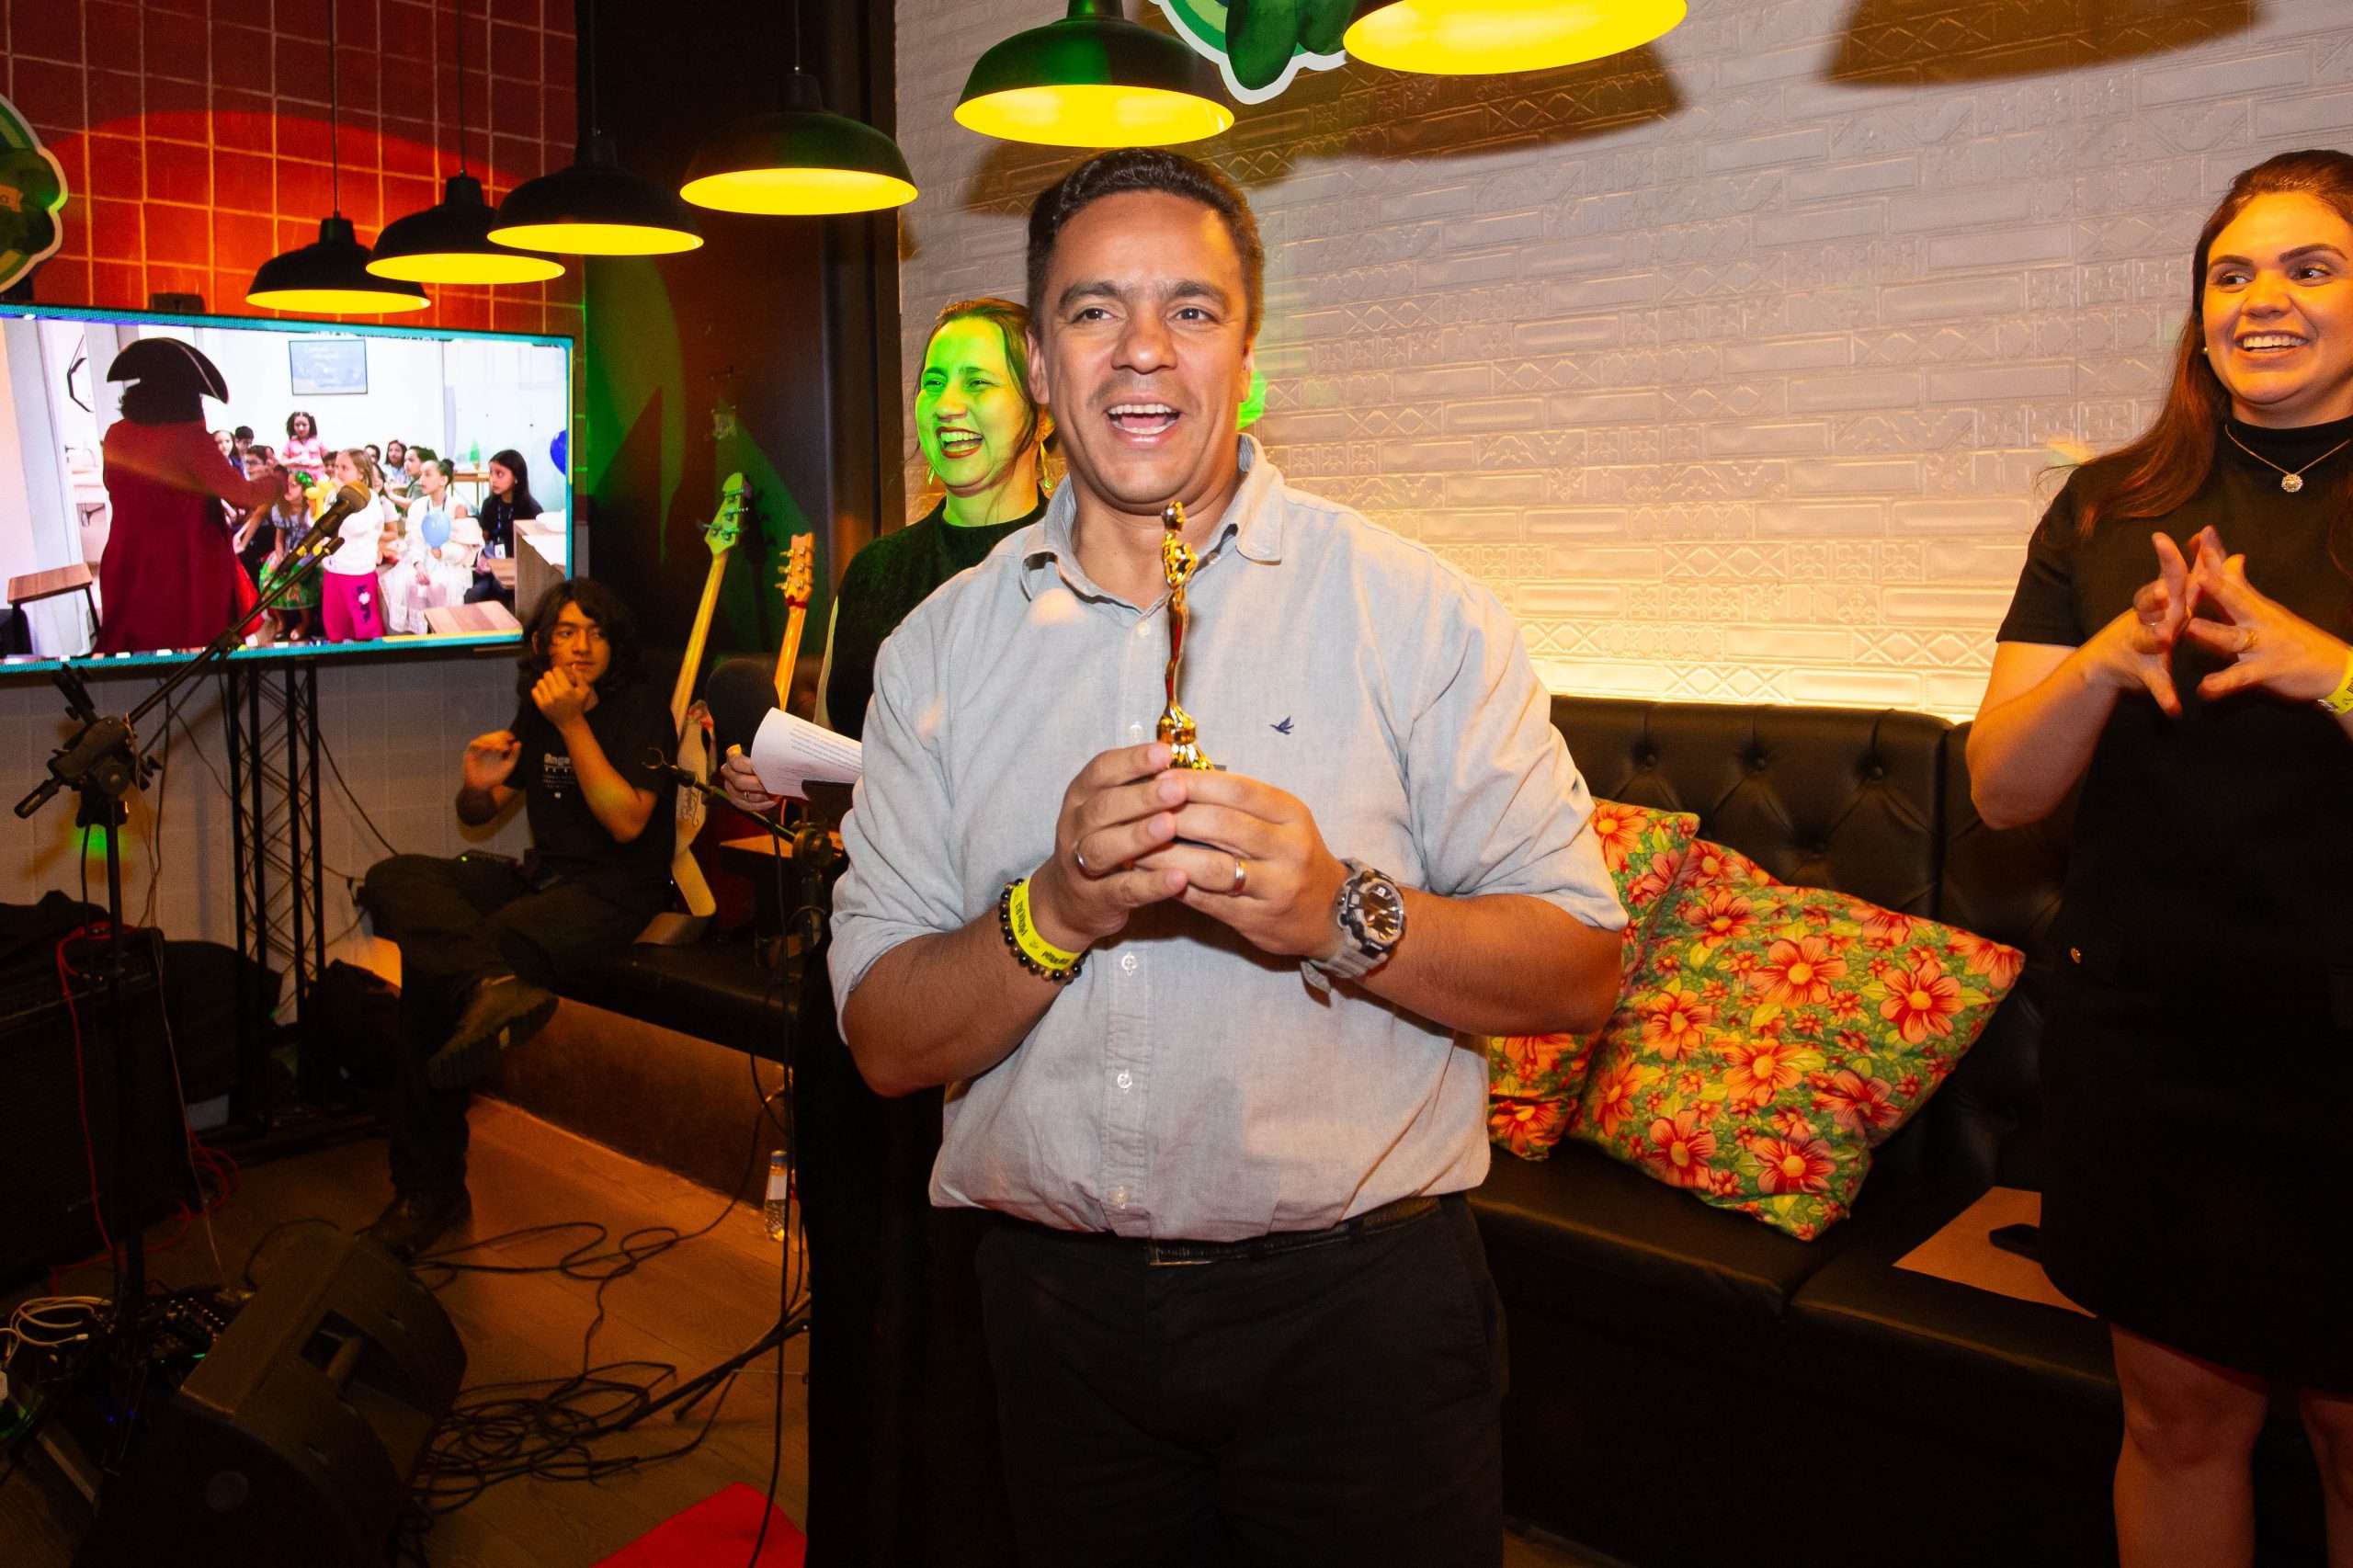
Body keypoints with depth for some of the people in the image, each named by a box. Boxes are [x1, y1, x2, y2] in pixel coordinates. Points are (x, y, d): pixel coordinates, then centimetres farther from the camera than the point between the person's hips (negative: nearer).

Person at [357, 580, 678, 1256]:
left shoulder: (641, 705, -6)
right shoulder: (537, 709, 13)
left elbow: (628, 823, -19)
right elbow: (476, 814, 21)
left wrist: (573, 725, -22)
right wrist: (478, 785, -4)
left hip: (615, 890, -7)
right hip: (542, 876, 7)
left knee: (436, 966, -26)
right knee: (392, 879, -18)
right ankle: (492, 986, -38)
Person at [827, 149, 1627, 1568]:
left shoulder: (1417, 612, -6)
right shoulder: (939, 650, 1)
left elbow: (1581, 969, -8)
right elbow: (887, 1045, -2)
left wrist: (1339, 914, -24)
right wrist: (1055, 913, -20)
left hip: (1358, 1303, -2)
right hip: (1057, 1308, 2)